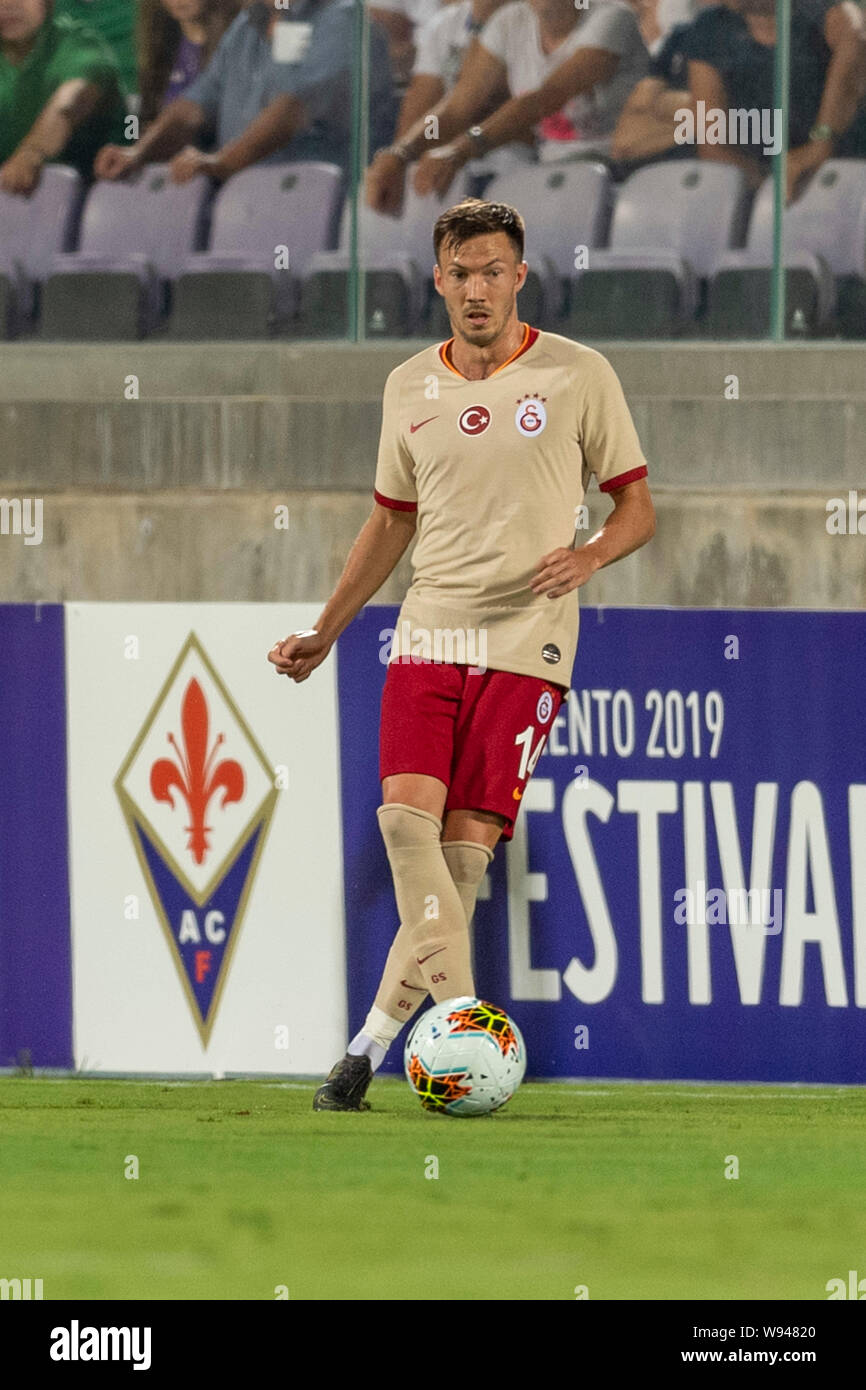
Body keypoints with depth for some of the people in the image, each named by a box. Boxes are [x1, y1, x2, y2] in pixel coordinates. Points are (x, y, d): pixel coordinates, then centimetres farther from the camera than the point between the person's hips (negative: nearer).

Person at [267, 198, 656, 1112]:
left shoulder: (578, 376, 0)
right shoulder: (409, 389, 11)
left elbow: (636, 506, 6)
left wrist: (591, 555, -16)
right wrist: (324, 633, 16)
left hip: (526, 641, -3)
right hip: (428, 633, 3)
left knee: (465, 846, -9)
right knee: (406, 817, -18)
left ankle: (371, 1045, -2)